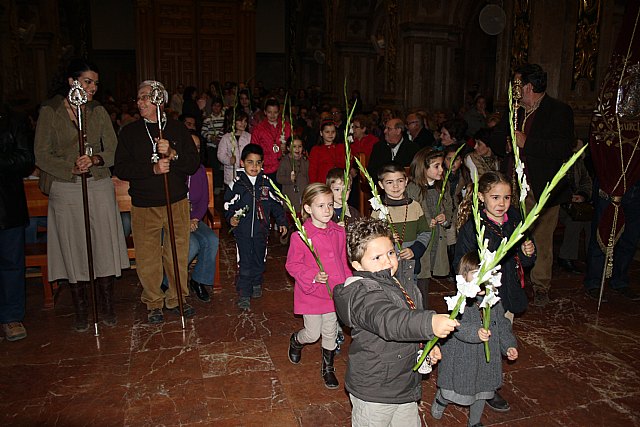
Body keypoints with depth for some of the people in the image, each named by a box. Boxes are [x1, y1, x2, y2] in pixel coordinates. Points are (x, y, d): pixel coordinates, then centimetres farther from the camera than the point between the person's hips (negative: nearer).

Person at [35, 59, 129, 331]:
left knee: (105, 246, 4)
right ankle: (81, 313, 19)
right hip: (65, 190, -2)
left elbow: (113, 150, 5)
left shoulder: (98, 111, 8)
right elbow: (42, 155, -2)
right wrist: (71, 168, -17)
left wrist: (95, 159, -16)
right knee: (74, 250, 4)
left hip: (100, 187, 2)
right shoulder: (49, 111, 0)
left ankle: (107, 308, 19)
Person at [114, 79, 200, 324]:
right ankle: (154, 303, 21)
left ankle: (176, 299, 24)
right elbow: (121, 169, -3)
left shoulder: (177, 129, 6)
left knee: (178, 254, 6)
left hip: (177, 203, 1)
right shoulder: (130, 132, 5)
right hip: (144, 206, 0)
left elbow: (194, 164, 1)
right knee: (147, 258, 3)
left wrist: (173, 154, -17)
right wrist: (152, 168, -16)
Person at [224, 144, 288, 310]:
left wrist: (281, 221, 10)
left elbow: (276, 203, 9)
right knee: (244, 262, -1)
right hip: (243, 230, -2)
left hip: (261, 229, 2)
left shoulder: (267, 182, 2)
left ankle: (256, 284, 39)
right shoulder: (237, 183, -4)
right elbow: (229, 203, 2)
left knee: (259, 260, 16)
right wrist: (231, 217, -14)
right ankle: (244, 294, 8)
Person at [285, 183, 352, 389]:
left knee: (330, 333, 16)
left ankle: (328, 368, 38)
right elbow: (292, 264, -11)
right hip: (311, 294, -4)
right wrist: (313, 276, -23)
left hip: (334, 293, 4)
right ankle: (295, 341, 43)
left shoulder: (339, 232, -3)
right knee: (313, 334, 8)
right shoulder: (300, 236, -18)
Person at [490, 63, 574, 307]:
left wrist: (526, 143, -16)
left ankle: (540, 287, 14)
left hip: (543, 188, -5)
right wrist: (507, 144, -1)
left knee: (542, 239, 0)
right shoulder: (514, 111, 16)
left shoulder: (559, 111, -3)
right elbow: (496, 140, 22)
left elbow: (564, 148, -16)